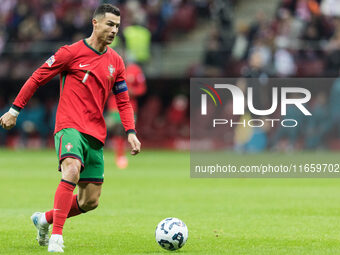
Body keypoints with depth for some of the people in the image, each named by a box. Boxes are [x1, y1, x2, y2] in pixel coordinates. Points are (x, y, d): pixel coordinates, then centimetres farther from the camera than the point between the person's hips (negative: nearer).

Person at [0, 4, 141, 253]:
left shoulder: (116, 62, 12)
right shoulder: (72, 53, -4)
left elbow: (123, 101, 18)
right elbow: (37, 78, 2)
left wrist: (131, 132, 3)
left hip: (96, 134, 6)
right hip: (70, 126, -6)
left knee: (90, 200, 4)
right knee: (72, 171, -33)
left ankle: (45, 219, 28)